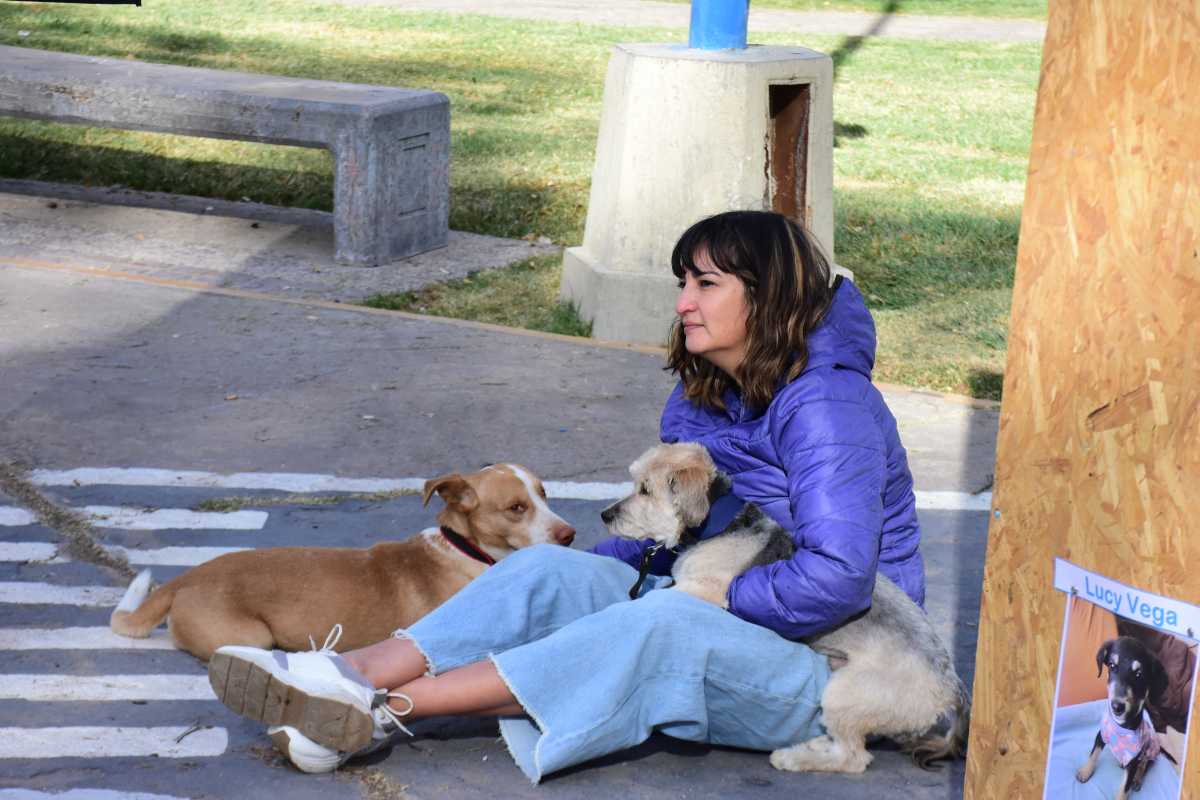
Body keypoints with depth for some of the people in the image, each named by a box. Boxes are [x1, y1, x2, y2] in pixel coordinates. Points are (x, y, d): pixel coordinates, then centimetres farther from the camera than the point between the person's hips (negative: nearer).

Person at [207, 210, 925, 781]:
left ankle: (383, 710, -38)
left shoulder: (825, 405, -20)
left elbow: (837, 579, -28)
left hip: (830, 665, -8)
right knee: (547, 570, -13)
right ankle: (355, 674, -28)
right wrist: (581, 576, -2)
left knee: (663, 627, -36)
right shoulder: (701, 397, 9)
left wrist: (717, 600, -19)